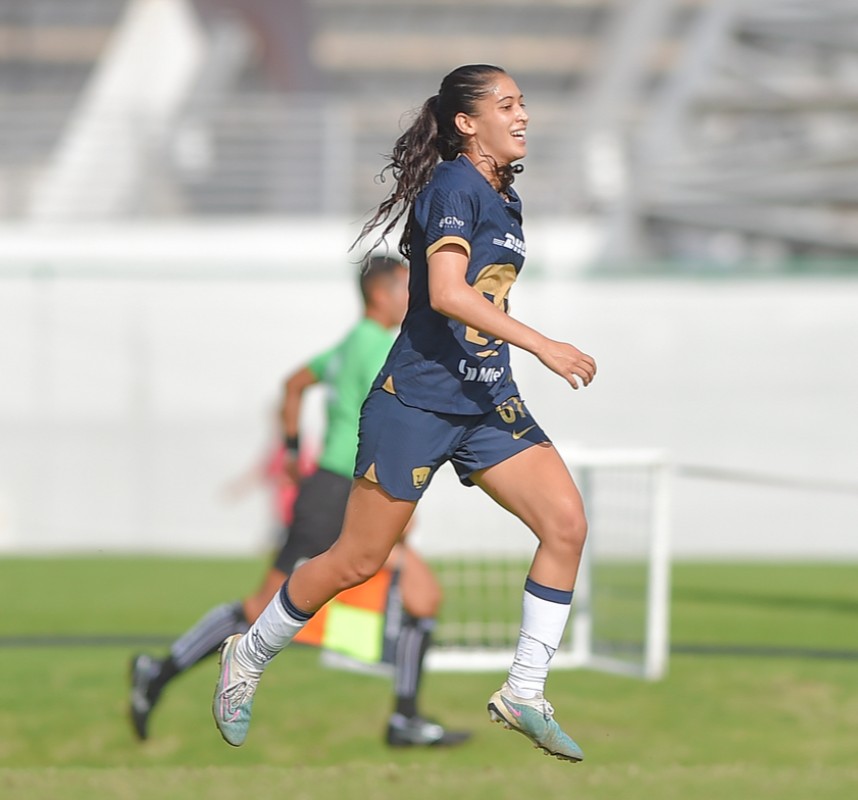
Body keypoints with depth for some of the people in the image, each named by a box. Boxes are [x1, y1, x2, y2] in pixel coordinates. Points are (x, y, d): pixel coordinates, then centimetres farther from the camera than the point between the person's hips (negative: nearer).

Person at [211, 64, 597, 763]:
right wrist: (542, 346, -31)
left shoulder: (505, 199, 12)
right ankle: (250, 656, 24)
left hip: (487, 403, 8)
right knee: (359, 561, 1)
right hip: (415, 406, -8)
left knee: (566, 524, -9)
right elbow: (447, 292, -28)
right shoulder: (454, 187, -15)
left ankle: (525, 694, -2)